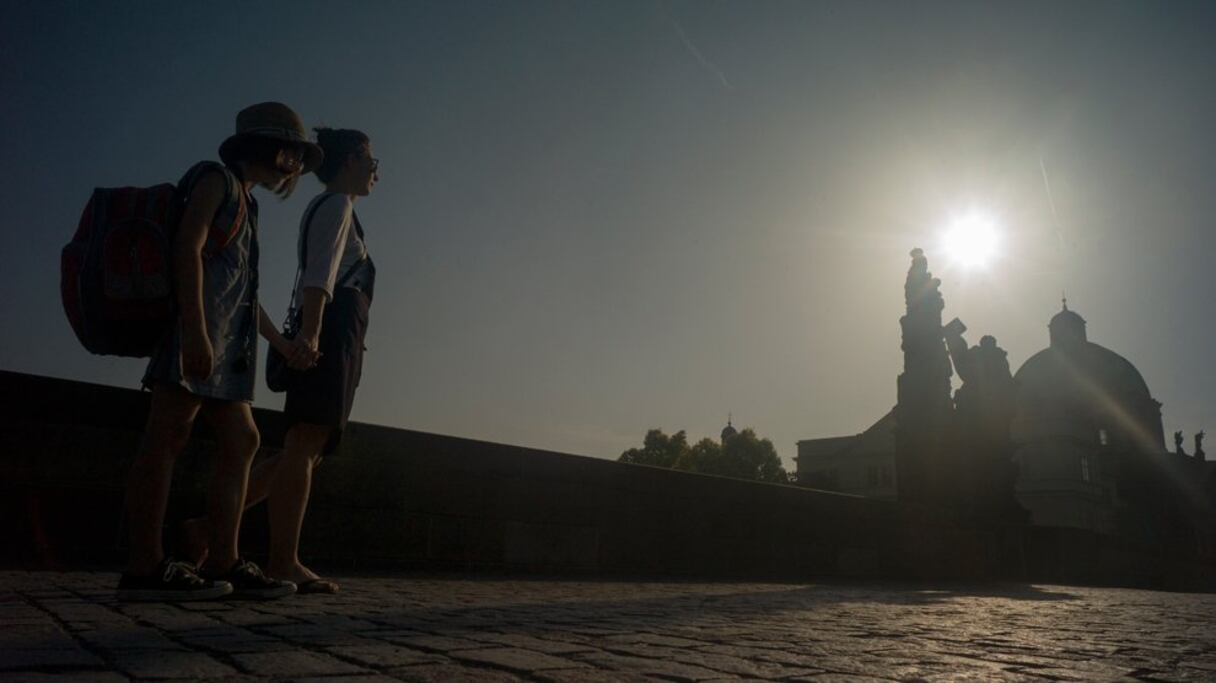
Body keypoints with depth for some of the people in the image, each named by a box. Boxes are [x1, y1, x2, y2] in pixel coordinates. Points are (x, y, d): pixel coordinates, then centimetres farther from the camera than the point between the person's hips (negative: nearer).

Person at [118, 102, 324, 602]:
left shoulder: (244, 205, 29)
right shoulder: (215, 179, 3)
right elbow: (187, 249, -11)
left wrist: (282, 344, 37)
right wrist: (195, 331, -22)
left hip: (224, 341, 10)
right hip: (198, 327, -9)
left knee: (241, 441, 4)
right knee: (168, 436, -12)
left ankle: (223, 563, 3)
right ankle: (145, 567, -12)